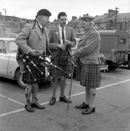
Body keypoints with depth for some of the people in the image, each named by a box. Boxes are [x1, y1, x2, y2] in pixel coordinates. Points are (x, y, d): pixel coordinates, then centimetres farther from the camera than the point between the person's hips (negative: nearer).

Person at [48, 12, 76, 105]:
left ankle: (62, 96, 24)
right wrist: (58, 45, -18)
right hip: (56, 56, -2)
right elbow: (48, 44, -4)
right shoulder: (53, 31, 0)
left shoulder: (70, 30, 8)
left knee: (63, 77, 10)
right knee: (55, 78, 0)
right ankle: (53, 97, 16)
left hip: (67, 56, 3)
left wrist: (70, 43, -13)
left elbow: (74, 43, 9)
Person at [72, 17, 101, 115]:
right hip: (85, 63, 10)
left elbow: (87, 49, -23)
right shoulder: (87, 34, 16)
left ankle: (91, 107, 12)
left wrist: (75, 54, -10)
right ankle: (87, 103, 28)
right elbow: (82, 47, 19)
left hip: (91, 64, -10)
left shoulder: (94, 34, -16)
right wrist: (77, 56, 3)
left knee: (91, 86, 0)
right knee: (87, 85, 16)